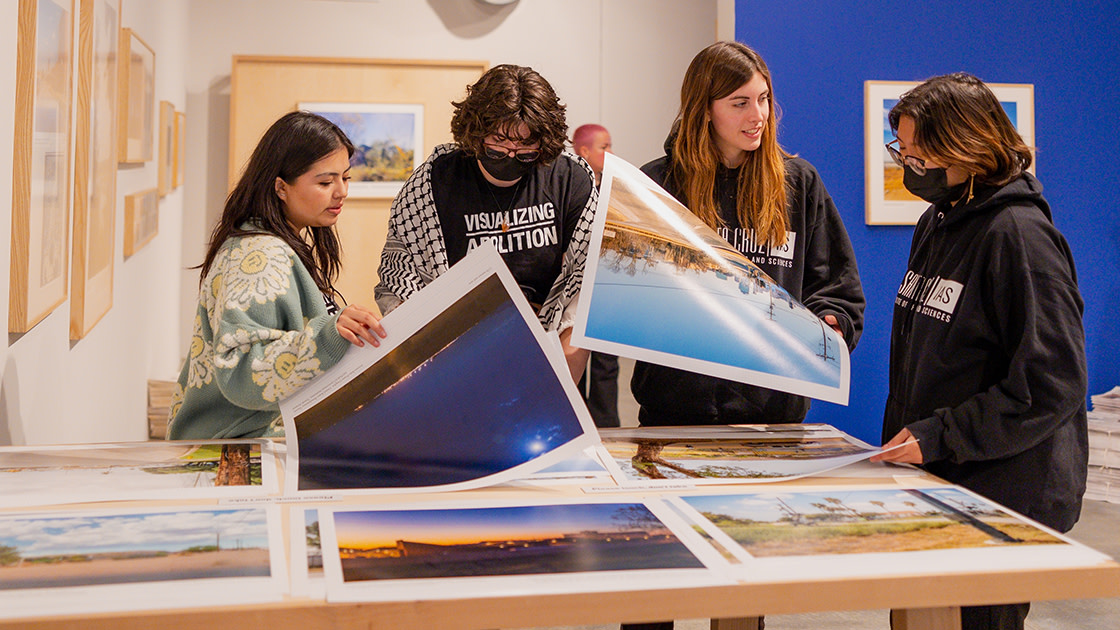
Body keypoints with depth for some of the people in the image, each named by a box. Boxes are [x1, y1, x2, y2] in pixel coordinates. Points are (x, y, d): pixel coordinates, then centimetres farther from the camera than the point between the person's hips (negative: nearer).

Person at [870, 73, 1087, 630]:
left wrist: (940, 437, -20)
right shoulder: (936, 223, 11)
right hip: (929, 482, 8)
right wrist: (899, 439, 16)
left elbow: (1053, 385, -19)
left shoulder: (1020, 234, -16)